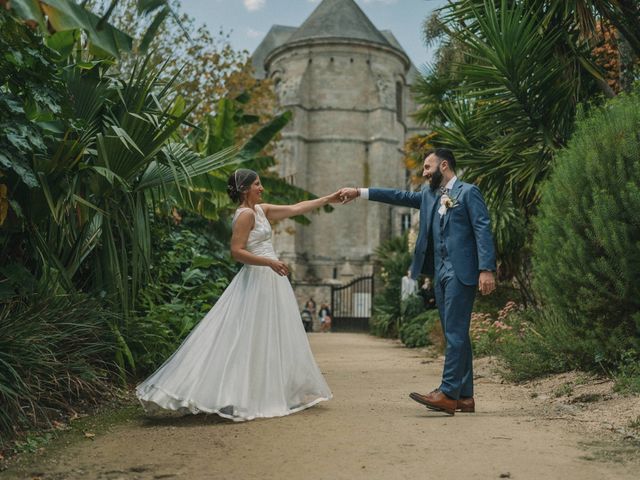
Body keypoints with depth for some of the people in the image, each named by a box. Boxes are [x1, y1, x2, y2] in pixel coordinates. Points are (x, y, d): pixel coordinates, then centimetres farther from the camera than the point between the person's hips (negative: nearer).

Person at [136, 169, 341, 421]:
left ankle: (275, 394, 18)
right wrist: (270, 263, -24)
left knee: (273, 340, 12)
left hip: (269, 281, 10)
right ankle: (233, 399, -1)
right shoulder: (245, 214, -12)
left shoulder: (260, 210, 14)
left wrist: (328, 199, 18)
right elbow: (237, 251, -19)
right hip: (257, 280, -10)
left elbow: (295, 209, 17)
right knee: (246, 341, -6)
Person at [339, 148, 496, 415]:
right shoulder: (429, 196, 21)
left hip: (461, 272, -8)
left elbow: (483, 230, -9)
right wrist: (360, 193, 14)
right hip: (440, 273, 8)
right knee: (455, 335, 7)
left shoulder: (468, 192, -1)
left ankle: (448, 393, -14)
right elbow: (399, 196, 20)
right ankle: (464, 396, 11)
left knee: (455, 333, -11)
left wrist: (487, 270, -18)